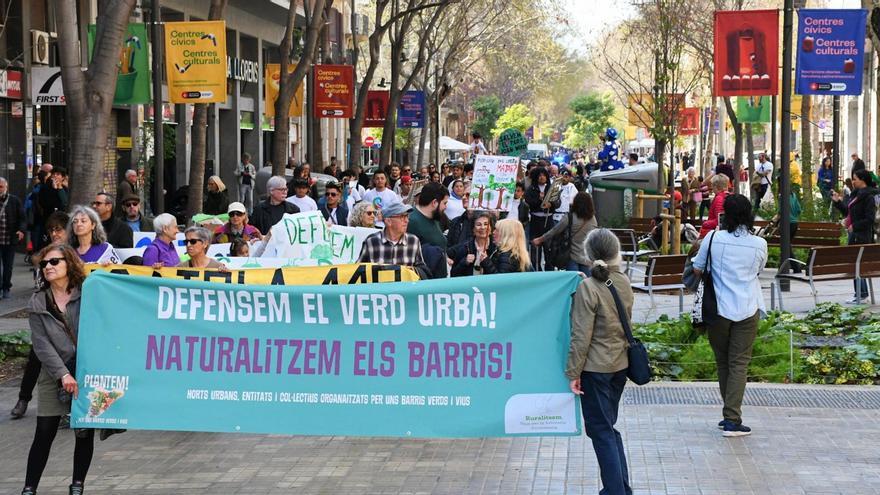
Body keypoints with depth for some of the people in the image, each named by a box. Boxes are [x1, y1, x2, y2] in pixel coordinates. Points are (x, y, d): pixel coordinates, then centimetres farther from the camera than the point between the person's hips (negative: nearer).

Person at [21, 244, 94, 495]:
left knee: (85, 433, 6)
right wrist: (63, 374, -14)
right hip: (54, 377, 1)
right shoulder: (38, 303, 4)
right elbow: (41, 344, -3)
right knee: (44, 434, -1)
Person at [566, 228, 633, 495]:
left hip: (595, 368, -7)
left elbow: (581, 336, -18)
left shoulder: (588, 287, -19)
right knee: (608, 427, 18)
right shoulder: (624, 283, 1)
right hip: (620, 364, 7)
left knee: (601, 431, 2)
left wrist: (573, 372, -11)